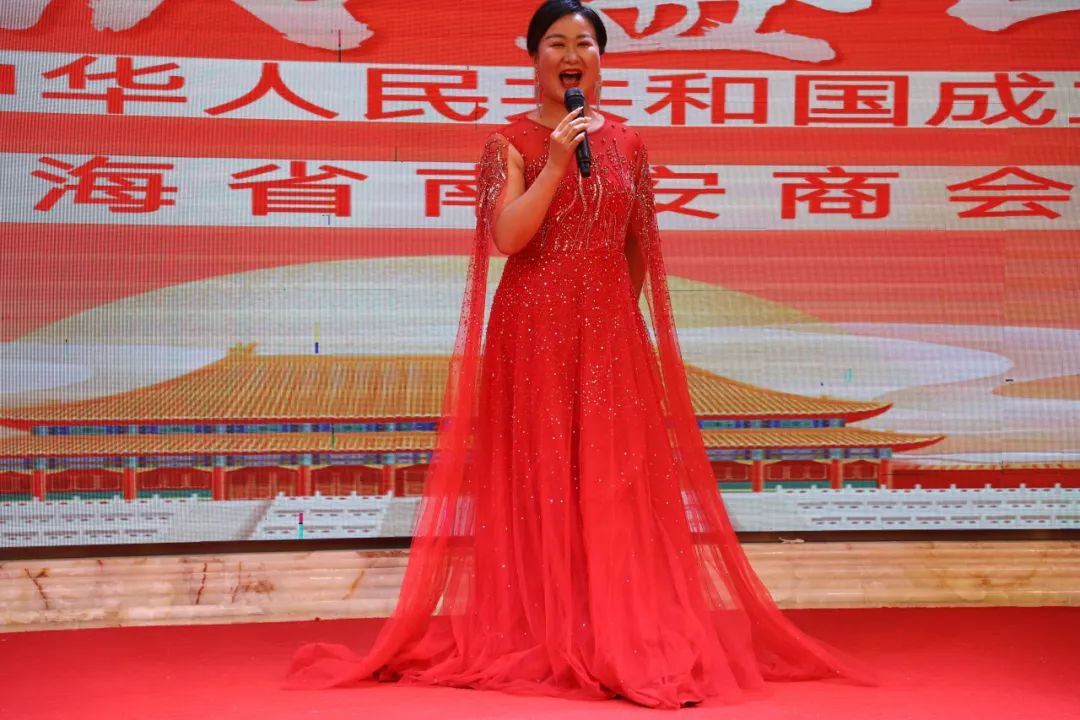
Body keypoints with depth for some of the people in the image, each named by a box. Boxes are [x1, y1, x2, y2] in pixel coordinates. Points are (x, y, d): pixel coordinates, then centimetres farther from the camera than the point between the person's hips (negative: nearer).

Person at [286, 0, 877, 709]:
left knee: (614, 478, 1)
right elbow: (507, 236, -14)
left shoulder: (628, 144, 9)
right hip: (533, 331, -3)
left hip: (612, 332, 3)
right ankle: (535, 631, 8)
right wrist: (556, 160, -18)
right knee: (539, 475, 0)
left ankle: (620, 632, 8)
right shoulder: (510, 142, -1)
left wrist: (622, 314, 12)